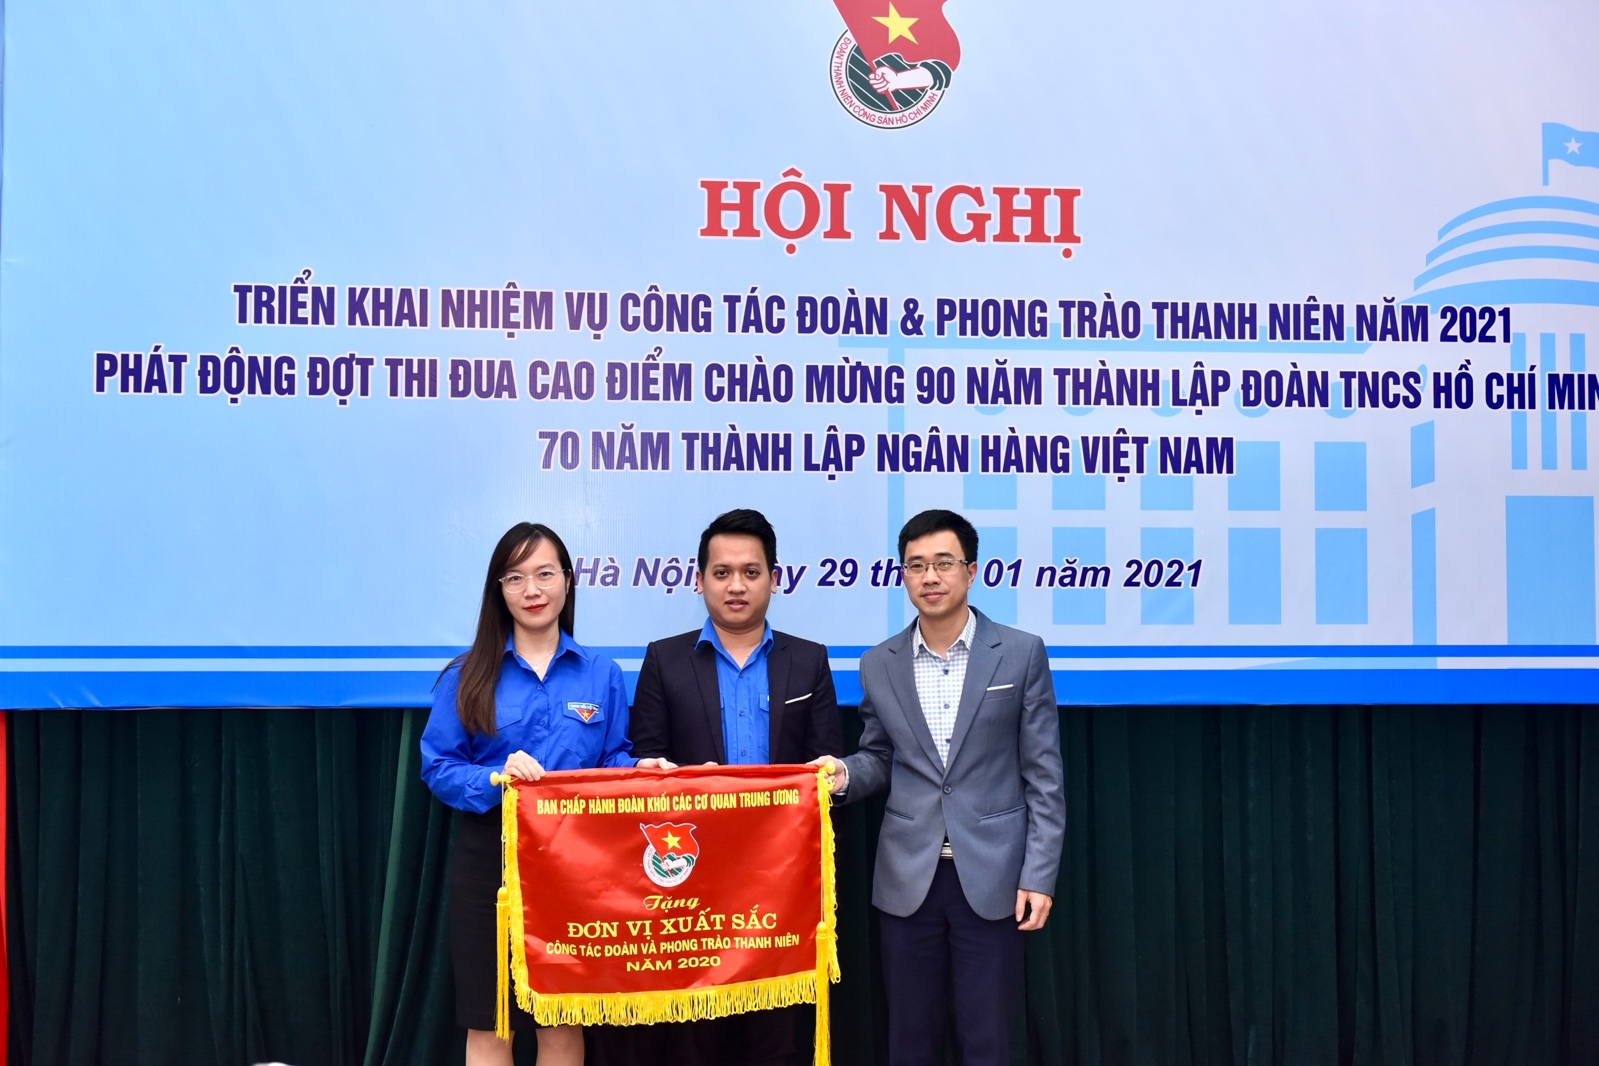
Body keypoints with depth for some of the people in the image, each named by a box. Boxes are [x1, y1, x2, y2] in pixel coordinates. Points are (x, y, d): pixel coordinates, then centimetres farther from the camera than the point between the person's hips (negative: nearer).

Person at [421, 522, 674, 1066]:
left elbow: (614, 761, 9)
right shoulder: (469, 675, 0)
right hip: (490, 858, -1)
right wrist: (497, 777, -19)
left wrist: (640, 770, -13)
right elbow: (437, 768, -2)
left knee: (564, 1022, 9)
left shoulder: (601, 674, 5)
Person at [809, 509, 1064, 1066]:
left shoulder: (1021, 653, -3)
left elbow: (1043, 775, -2)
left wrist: (1039, 875, -7)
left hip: (991, 875, -2)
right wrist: (845, 773, -9)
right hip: (907, 877, 3)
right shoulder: (879, 664, 5)